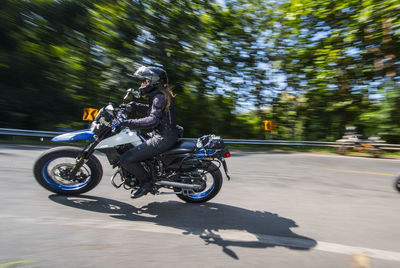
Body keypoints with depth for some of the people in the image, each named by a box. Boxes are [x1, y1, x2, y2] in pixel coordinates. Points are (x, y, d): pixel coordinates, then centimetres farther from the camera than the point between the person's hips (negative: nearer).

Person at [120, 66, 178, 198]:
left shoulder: (159, 97, -16)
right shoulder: (161, 94, 14)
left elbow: (152, 120, -30)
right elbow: (154, 109, 32)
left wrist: (128, 122, -31)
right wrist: (136, 106, 20)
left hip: (163, 139, -11)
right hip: (160, 134, 11)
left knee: (126, 159, -13)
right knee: (129, 147, 27)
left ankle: (146, 182, 3)